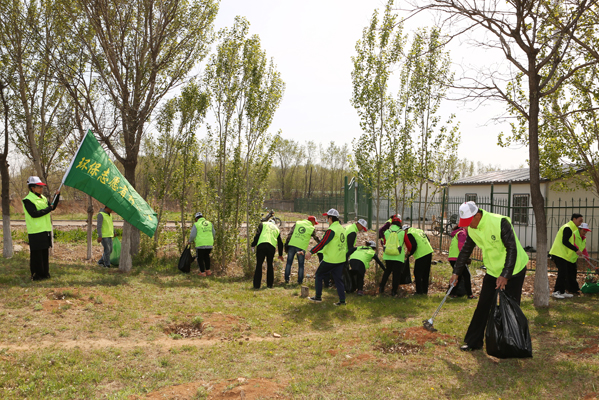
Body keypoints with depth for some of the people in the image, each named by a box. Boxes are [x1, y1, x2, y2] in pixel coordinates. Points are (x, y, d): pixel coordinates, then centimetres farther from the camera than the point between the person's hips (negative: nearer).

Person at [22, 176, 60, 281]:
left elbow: (52, 207, 16)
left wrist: (57, 195, 6)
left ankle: (44, 273, 20)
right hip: (36, 231, -8)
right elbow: (34, 214, -20)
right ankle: (36, 275, 5)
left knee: (45, 253, 12)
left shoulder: (43, 198, 15)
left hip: (45, 229, 8)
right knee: (37, 254, -3)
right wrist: (48, 209, -14)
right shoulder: (28, 200, -10)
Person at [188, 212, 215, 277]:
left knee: (200, 258, 13)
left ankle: (202, 272, 15)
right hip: (209, 244, 4)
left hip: (200, 245, -4)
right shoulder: (210, 223, 10)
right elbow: (213, 234, 14)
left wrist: (190, 241, 14)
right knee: (206, 256, 26)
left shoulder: (196, 224, -3)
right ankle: (208, 270, 23)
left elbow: (192, 235, -6)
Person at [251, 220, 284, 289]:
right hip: (272, 247, 3)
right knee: (270, 265, 17)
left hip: (261, 245, -3)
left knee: (259, 265, 1)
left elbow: (257, 234, 2)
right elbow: (280, 243, 31)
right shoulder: (277, 229, 29)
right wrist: (280, 254, 40)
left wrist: (253, 245, 4)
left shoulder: (263, 224, 19)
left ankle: (256, 285, -2)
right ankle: (270, 284, 19)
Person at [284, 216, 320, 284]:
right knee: (301, 265, 11)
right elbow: (316, 239, 15)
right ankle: (300, 280, 11)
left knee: (289, 262, 10)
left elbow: (290, 234, 6)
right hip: (301, 247, -2)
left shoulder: (297, 223, 11)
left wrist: (286, 243, 8)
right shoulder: (312, 229, 5)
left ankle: (286, 279, 9)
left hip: (292, 245, 2)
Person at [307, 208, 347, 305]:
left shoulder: (331, 230, -18)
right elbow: (345, 244, 18)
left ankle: (318, 297, 14)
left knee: (318, 275, 9)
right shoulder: (342, 228, 9)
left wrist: (311, 252, -15)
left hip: (330, 259, -8)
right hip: (341, 259, 8)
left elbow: (322, 243, -21)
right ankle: (342, 300, 9)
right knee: (338, 279, 12)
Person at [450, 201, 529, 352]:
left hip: (514, 270, -6)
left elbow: (512, 249, -25)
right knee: (483, 306, 4)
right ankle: (474, 341, 12)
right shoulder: (472, 229, -4)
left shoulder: (500, 222, -25)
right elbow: (466, 250, 10)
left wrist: (505, 275, -27)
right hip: (492, 271, 6)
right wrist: (456, 272, 9)